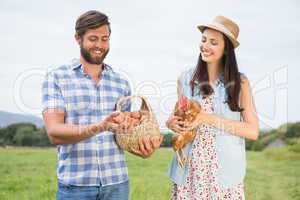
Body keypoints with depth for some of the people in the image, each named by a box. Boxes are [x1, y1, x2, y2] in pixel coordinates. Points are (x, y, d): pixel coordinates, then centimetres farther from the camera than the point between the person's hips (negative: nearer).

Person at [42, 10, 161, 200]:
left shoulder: (121, 82, 7)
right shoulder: (56, 78, -3)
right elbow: (54, 132, -13)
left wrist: (141, 143, -11)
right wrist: (99, 127, -28)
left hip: (117, 182, 3)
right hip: (75, 184, -3)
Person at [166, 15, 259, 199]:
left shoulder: (239, 82, -4)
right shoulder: (185, 79, 3)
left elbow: (253, 131, -8)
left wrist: (208, 118, -17)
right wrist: (172, 123, -6)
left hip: (224, 172, -2)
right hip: (188, 170, 2)